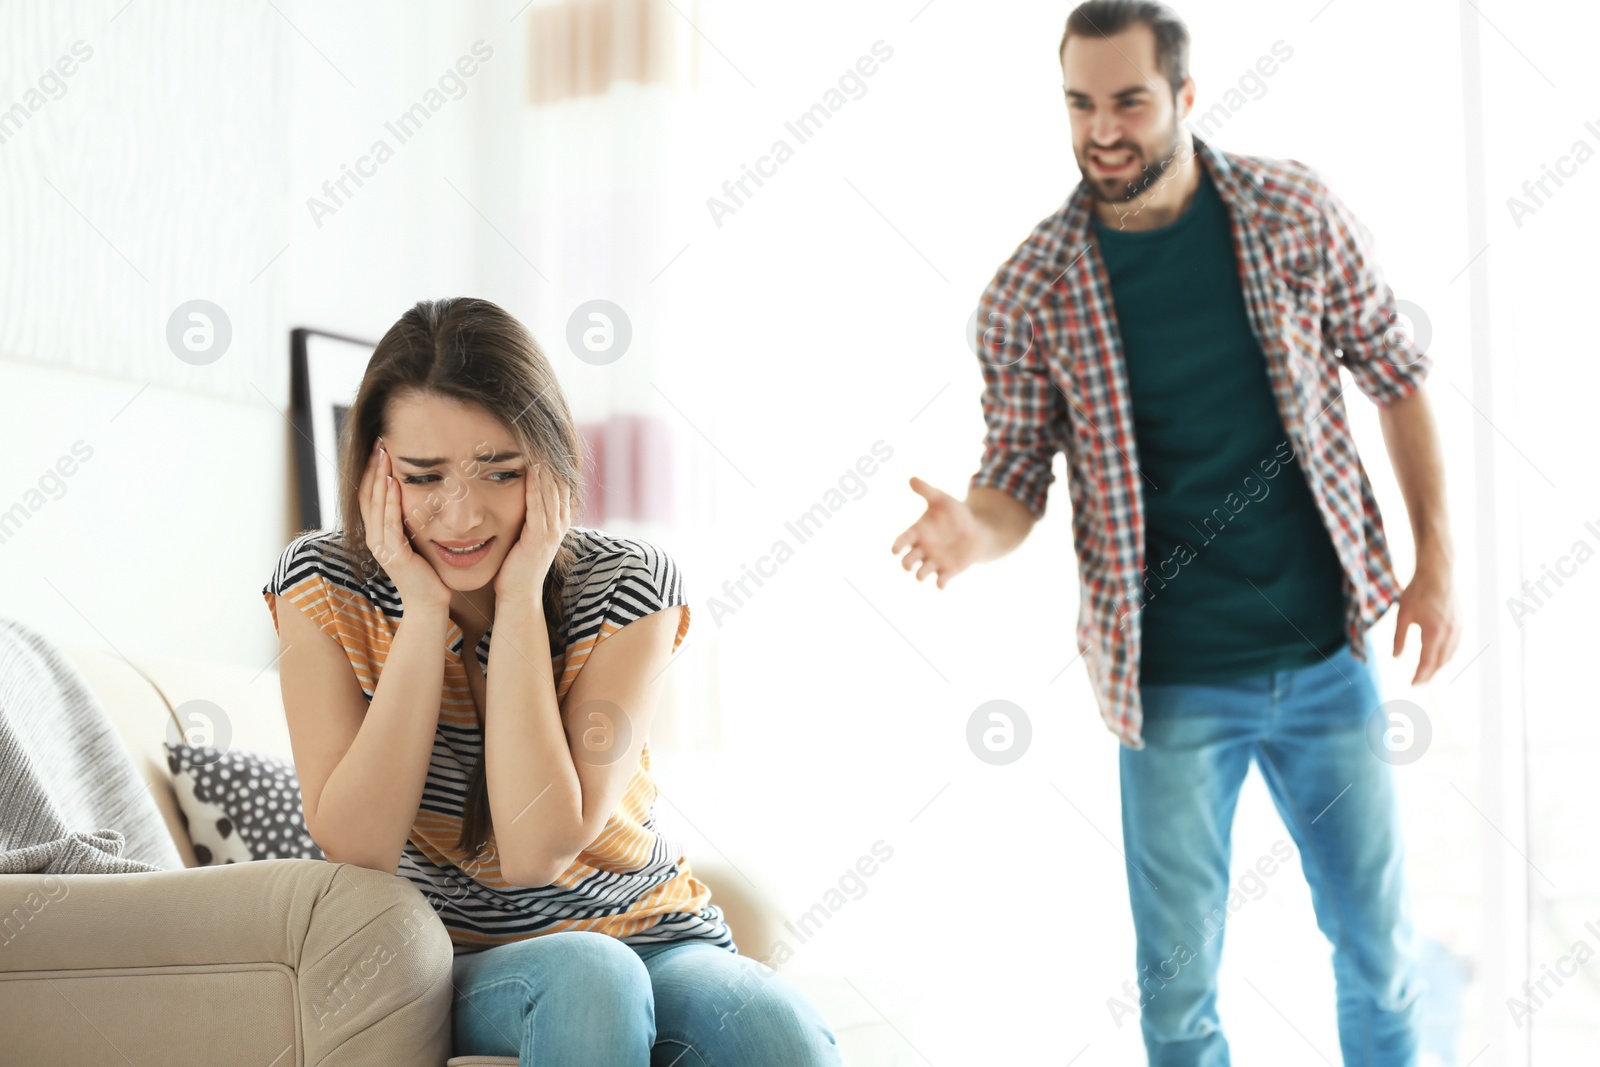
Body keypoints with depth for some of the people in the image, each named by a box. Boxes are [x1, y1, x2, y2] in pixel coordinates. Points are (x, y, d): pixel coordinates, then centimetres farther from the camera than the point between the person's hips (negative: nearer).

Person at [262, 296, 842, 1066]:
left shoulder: (627, 586, -10)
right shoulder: (323, 585, -6)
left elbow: (537, 851, -20)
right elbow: (355, 847, -16)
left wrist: (519, 601, -21)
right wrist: (423, 611, -19)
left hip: (656, 941, -1)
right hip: (454, 963, 1)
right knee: (586, 977, -33)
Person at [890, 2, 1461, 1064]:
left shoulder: (1297, 210, -3)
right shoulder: (1030, 292, -7)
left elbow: (1398, 375, 6)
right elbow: (1019, 477, -2)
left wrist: (1437, 560, 2)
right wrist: (974, 529, -25)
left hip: (1328, 656, 2)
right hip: (1172, 685, -1)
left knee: (1381, 953, 13)